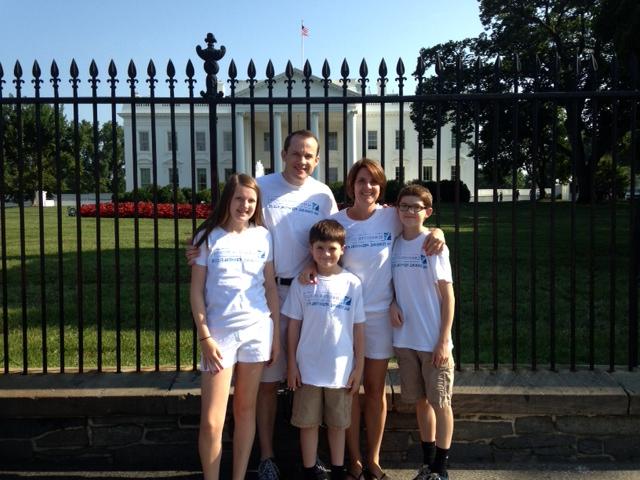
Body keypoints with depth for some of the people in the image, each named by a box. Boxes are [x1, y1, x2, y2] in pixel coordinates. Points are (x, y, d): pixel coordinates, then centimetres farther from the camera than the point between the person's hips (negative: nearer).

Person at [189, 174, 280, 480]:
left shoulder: (262, 236, 4)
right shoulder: (208, 237, -2)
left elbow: (271, 286, 8)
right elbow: (196, 291, -2)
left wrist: (277, 334, 6)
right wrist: (205, 337, -9)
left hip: (257, 330, 2)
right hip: (219, 332, -2)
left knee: (246, 409, 11)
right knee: (211, 421, -3)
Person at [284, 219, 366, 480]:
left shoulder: (352, 283, -3)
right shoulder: (302, 284, -3)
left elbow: (358, 328, 1)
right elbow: (294, 325, 1)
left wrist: (359, 367, 1)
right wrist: (291, 364, 0)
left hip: (341, 369, 0)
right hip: (308, 368, 0)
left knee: (338, 422, 14)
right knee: (308, 422, 9)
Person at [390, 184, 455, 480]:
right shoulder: (394, 245, 5)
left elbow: (448, 295, -8)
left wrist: (444, 340, -12)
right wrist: (392, 303, -6)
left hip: (433, 341, -4)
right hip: (405, 339, 4)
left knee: (440, 402, 5)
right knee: (420, 400, 14)